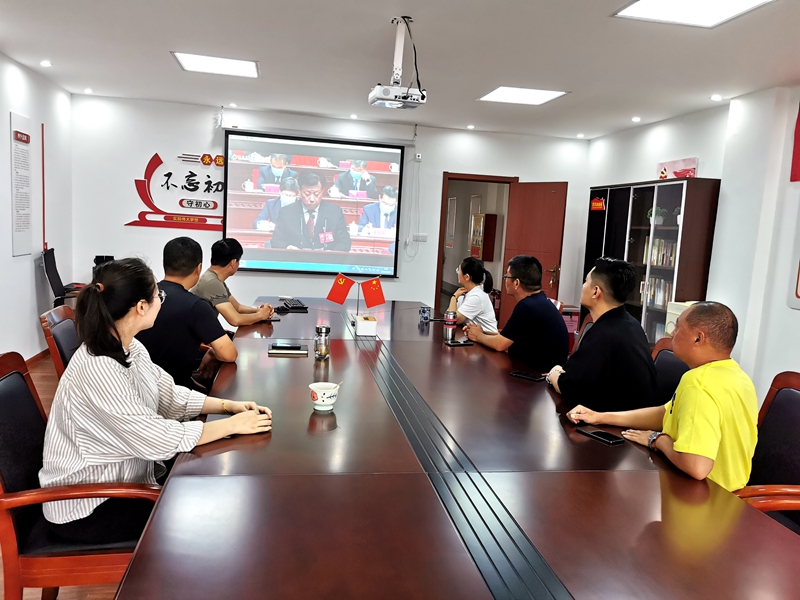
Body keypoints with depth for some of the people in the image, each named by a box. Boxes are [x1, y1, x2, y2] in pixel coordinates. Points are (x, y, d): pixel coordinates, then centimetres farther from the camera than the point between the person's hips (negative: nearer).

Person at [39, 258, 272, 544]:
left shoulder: (130, 348, -4)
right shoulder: (97, 370, -32)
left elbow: (171, 397, 5)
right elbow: (158, 439, -30)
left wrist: (229, 405, -8)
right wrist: (234, 425, -22)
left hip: (120, 480, 8)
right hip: (86, 509, -8)